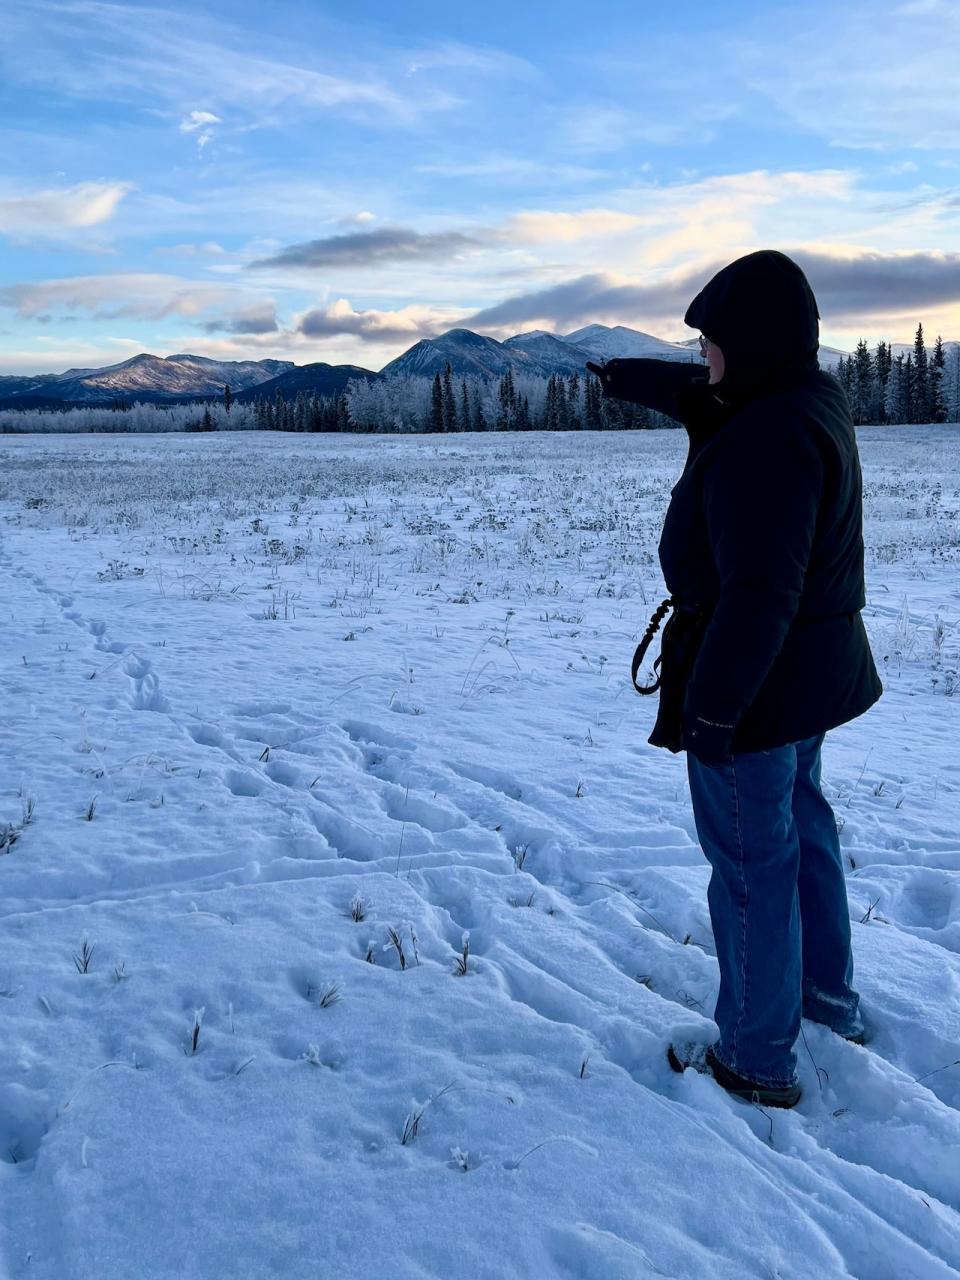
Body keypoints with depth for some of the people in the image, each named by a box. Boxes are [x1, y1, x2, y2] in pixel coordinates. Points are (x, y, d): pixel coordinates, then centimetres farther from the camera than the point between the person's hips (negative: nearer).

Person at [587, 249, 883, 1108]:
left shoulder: (769, 437, -26)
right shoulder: (811, 398, 6)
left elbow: (756, 594, -29)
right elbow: (699, 393, 25)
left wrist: (711, 706, -24)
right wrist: (626, 377, 39)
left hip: (755, 682, -10)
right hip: (811, 671, 11)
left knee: (752, 861, 1)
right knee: (802, 826, 23)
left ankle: (757, 1063, 17)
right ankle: (830, 1006, 41)